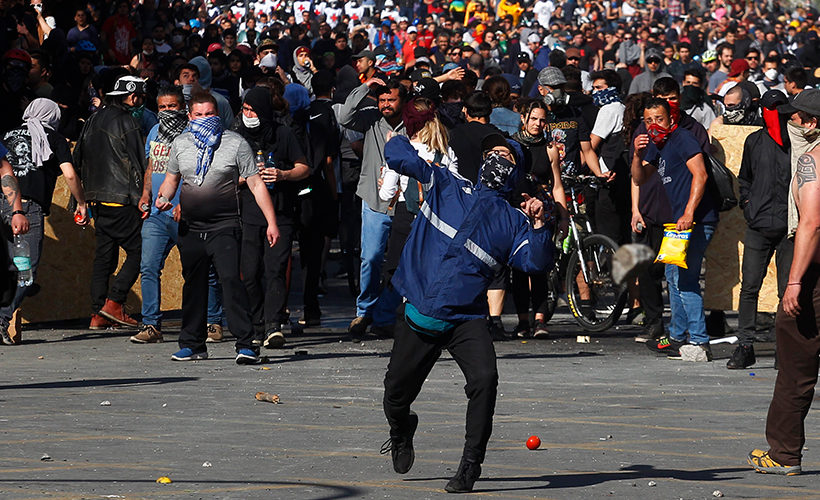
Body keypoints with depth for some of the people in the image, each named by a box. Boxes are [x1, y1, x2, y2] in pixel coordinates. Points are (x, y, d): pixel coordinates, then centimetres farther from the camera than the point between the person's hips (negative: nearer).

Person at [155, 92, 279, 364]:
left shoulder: (235, 143, -2)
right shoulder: (181, 144, 10)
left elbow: (256, 184, -2)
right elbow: (171, 180, 23)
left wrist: (271, 222, -6)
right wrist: (163, 198, 1)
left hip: (224, 227, -5)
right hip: (190, 227, 5)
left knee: (231, 279, -19)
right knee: (193, 285, 12)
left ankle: (246, 344, -20)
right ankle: (193, 344, 25)